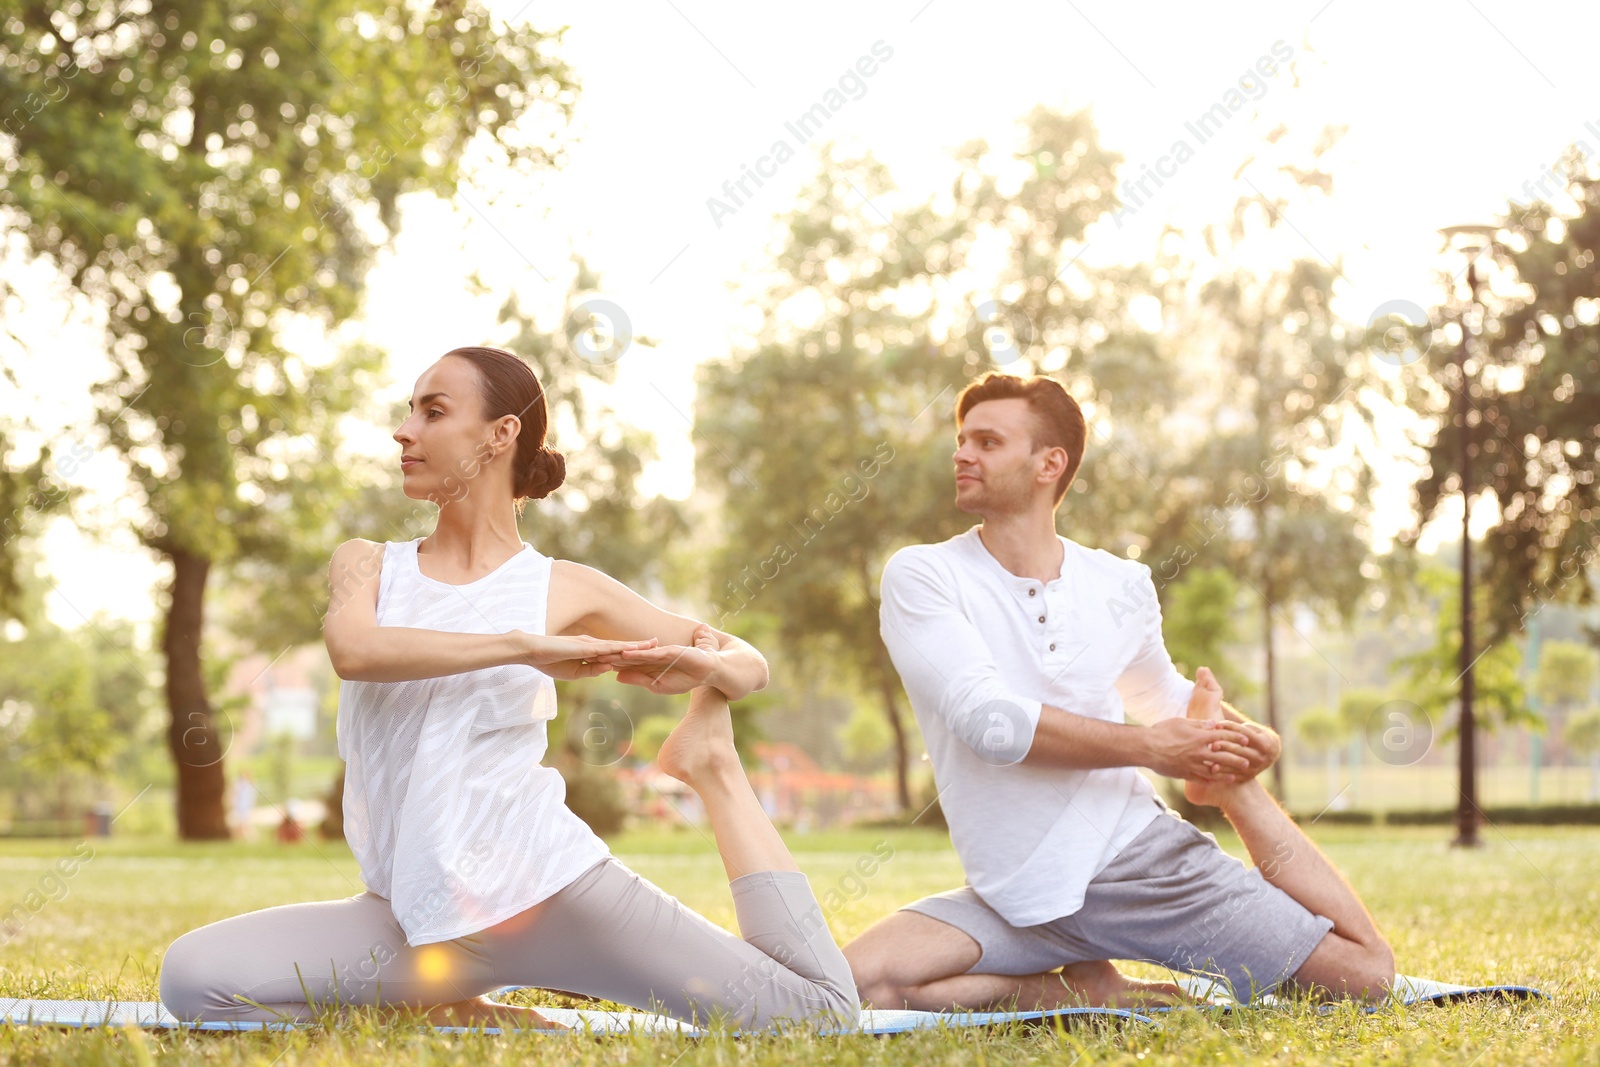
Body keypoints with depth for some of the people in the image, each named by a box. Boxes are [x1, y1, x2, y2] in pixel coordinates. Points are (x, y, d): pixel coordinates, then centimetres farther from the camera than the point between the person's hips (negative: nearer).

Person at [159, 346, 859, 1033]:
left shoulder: (566, 589, 7)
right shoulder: (367, 566, 10)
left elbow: (748, 664, 14)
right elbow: (354, 651, -16)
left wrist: (708, 670, -10)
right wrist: (529, 647, -19)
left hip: (548, 884, -2)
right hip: (417, 916, 2)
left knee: (824, 1010, -11)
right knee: (190, 977, -21)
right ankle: (471, 1017, -6)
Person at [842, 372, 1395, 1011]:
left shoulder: (1122, 586, 8)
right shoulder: (920, 577, -4)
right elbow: (989, 720, -17)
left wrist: (1245, 738, 6)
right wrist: (1152, 749, -12)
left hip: (1146, 854, 2)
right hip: (1021, 899, -1)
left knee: (1364, 971, -4)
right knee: (852, 985, -27)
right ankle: (1083, 989, -6)